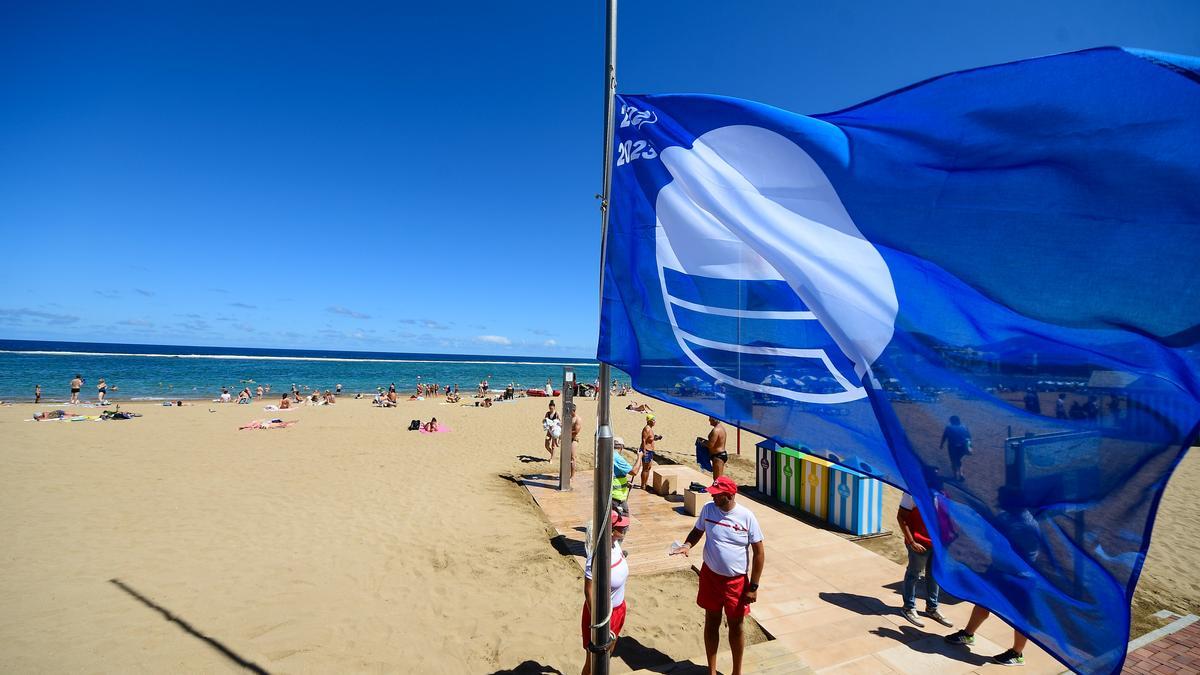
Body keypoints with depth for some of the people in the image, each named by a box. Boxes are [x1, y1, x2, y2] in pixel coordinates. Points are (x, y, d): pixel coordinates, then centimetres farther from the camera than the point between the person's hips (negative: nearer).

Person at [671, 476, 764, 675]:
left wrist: (753, 587, -9)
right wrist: (687, 545, -15)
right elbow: (697, 531, 7)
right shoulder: (708, 509, -10)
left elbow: (759, 552, -10)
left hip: (737, 581, -2)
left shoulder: (746, 516, -17)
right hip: (710, 576, 2)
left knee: (736, 626, 14)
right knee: (711, 622, 16)